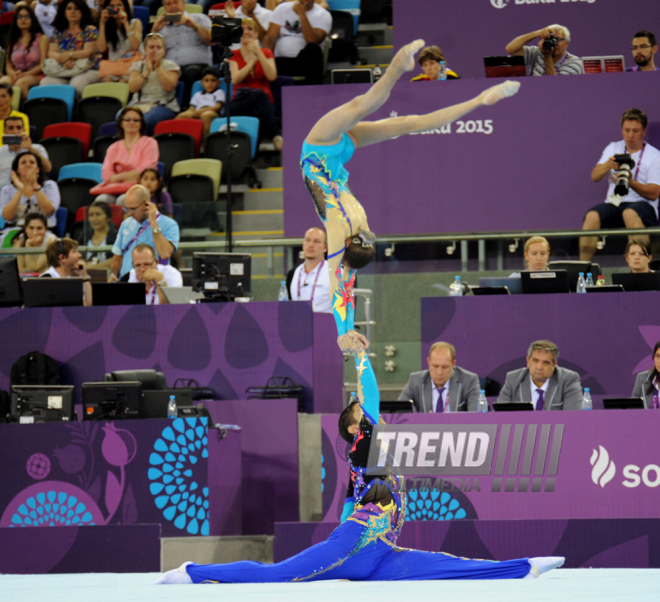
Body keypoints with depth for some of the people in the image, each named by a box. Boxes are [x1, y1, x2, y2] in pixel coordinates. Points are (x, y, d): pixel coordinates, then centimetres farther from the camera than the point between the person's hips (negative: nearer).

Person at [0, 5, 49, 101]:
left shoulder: (41, 39, 11)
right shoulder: (13, 41, 23)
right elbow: (8, 66, 14)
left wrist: (24, 75, -13)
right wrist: (14, 74, -12)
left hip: (35, 76, -3)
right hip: (15, 76, 3)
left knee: (21, 83, -39)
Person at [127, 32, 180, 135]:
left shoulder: (171, 65, 12)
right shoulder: (137, 66, 19)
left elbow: (169, 87, -7)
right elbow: (132, 87, 1)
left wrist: (158, 67, -5)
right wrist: (147, 71, -4)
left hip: (163, 106, -3)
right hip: (138, 105, 3)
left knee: (146, 120, -38)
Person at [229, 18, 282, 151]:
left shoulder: (266, 53, 14)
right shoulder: (234, 55, 12)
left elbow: (272, 76, -7)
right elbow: (235, 80, -8)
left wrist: (258, 53, -11)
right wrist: (253, 60, -10)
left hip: (263, 103, 1)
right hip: (240, 103, -1)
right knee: (259, 94, -36)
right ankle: (275, 136, -45)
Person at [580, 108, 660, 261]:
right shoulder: (613, 149, 17)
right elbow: (594, 177, 5)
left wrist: (630, 183, -23)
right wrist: (608, 165, -18)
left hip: (642, 205, -3)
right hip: (614, 204, 3)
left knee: (630, 214, -40)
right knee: (592, 216, -30)